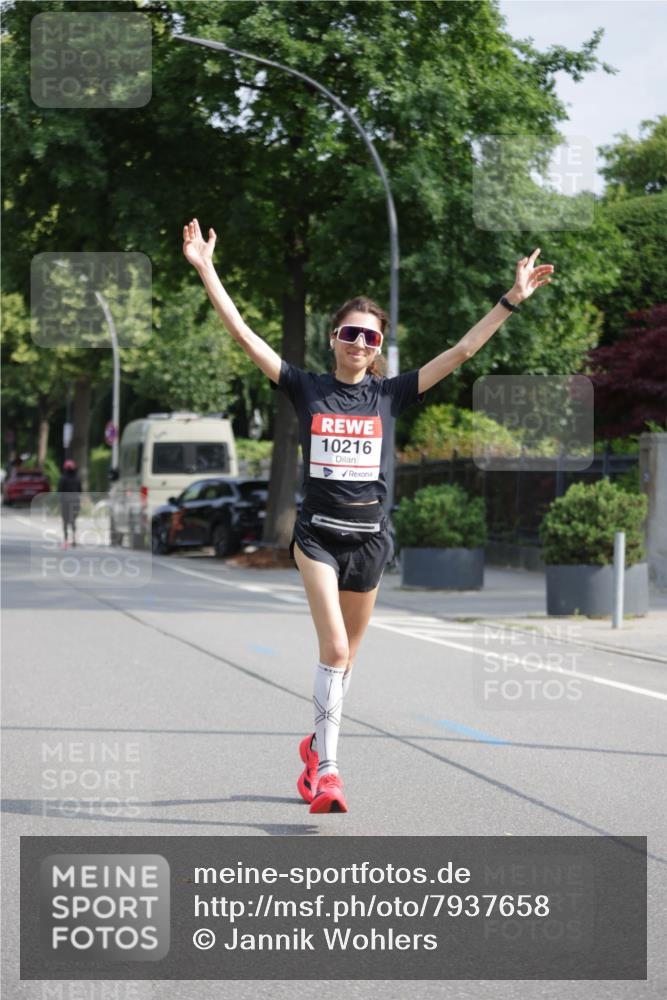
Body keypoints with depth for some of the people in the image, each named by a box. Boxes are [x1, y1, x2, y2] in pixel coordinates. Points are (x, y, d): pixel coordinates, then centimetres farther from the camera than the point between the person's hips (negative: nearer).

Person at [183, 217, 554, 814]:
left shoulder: (389, 395, 4)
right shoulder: (307, 389, 1)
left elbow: (461, 351, 3)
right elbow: (244, 335, -3)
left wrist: (512, 300, 0)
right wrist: (206, 270, -9)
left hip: (370, 536, 2)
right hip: (319, 534, -2)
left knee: (345, 654, 13)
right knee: (334, 648, -15)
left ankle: (318, 746, 34)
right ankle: (327, 770, -11)